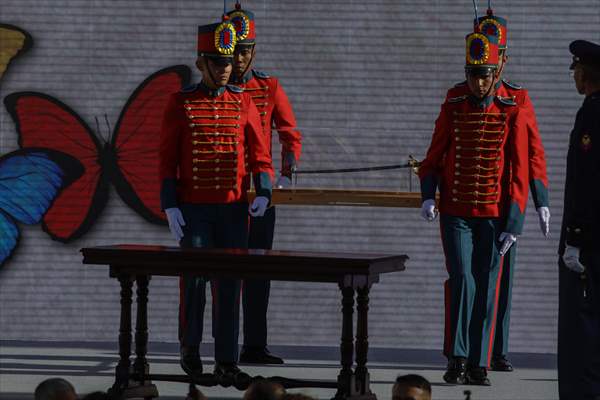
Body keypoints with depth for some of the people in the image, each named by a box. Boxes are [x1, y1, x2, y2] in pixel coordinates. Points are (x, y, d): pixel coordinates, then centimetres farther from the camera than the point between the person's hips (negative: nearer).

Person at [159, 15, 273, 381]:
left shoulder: (243, 102, 6)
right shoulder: (181, 104, 1)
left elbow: (260, 154, 5)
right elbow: (167, 159, 0)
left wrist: (263, 193, -11)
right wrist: (170, 207, -7)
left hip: (234, 210, 2)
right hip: (193, 210, -2)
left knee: (229, 284, 1)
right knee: (194, 279, -2)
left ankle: (227, 360, 4)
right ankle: (190, 347, 18)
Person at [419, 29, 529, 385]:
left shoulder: (512, 114, -2)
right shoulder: (452, 110, 3)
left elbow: (519, 172, -2)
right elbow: (433, 159, 8)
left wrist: (514, 223, -7)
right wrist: (428, 196, -10)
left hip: (493, 217, 0)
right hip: (455, 213, 0)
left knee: (487, 288, 3)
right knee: (462, 280, -12)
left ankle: (479, 365, 10)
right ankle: (459, 358, -8)